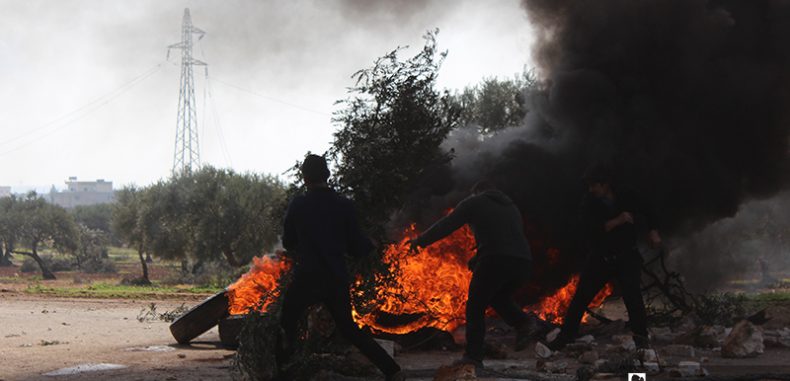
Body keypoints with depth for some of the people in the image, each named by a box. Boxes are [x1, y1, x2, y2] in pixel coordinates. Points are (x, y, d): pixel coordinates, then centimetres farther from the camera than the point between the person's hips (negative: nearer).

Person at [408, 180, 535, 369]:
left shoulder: (474, 203, 14)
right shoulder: (512, 208, 31)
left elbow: (447, 224, 12)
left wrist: (421, 240, 22)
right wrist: (476, 261, 34)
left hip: (495, 260, -6)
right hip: (523, 261, 6)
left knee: (475, 307, 7)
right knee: (499, 297, 28)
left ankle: (473, 355, 1)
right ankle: (522, 322, 2)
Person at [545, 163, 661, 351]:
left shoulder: (627, 197, -7)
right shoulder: (590, 203, -8)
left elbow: (647, 211, 14)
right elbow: (590, 230, -25)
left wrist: (653, 231, 4)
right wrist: (617, 221, -31)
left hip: (626, 256, -1)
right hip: (600, 258, 1)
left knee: (632, 294, -19)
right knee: (580, 298, -1)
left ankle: (641, 337, -6)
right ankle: (564, 337, 10)